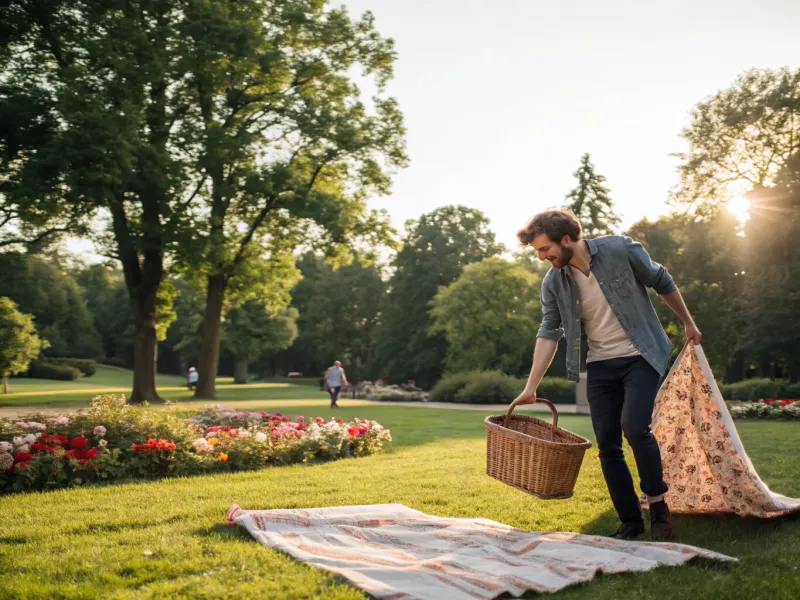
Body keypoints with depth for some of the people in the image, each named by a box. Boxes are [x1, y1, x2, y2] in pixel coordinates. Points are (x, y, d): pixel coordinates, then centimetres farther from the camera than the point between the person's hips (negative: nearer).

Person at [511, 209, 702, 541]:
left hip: (640, 357, -4)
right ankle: (630, 521, 15)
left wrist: (688, 323, 9)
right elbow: (549, 332, -3)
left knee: (634, 427, -21)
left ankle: (658, 502, 3)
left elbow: (662, 282, 0)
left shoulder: (620, 249, -15)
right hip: (600, 365, 4)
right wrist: (530, 387, -8)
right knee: (607, 445, 0)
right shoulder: (553, 282, -5)